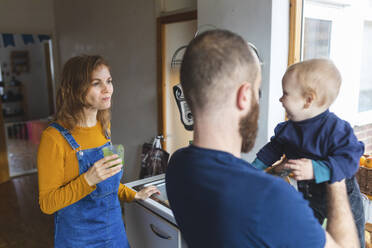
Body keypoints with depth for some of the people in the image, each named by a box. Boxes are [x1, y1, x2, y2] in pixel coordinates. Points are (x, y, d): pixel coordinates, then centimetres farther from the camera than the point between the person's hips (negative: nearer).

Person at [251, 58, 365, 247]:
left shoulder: (337, 129, -29)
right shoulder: (288, 128, -9)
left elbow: (349, 160, -36)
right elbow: (274, 148, 5)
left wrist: (316, 170, -47)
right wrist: (255, 168, 1)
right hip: (307, 195, 5)